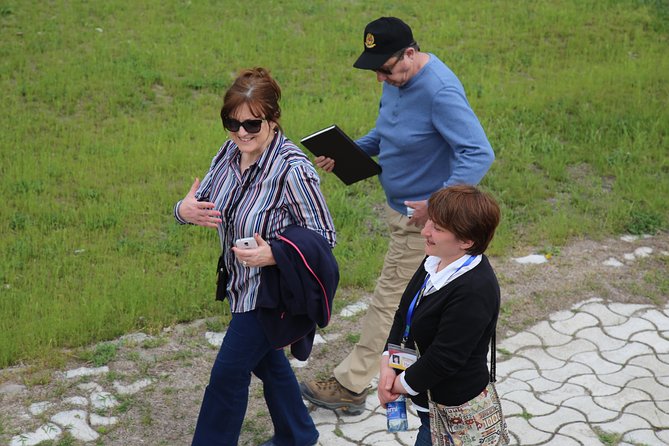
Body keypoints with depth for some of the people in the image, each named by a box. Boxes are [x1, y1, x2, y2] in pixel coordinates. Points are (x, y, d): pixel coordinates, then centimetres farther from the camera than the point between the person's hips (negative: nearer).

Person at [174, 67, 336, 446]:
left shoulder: (292, 170, -28)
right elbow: (203, 198, 4)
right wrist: (185, 210, -20)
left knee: (228, 373, 2)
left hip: (271, 289, -8)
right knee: (266, 358, 24)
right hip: (242, 283, 8)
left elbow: (325, 237, -22)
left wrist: (272, 255, -35)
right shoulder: (230, 152, -7)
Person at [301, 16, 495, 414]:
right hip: (401, 207, 9)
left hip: (422, 219, -9)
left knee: (390, 300, -1)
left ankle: (350, 387, 8)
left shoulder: (441, 92, -28)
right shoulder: (396, 79, 1)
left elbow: (479, 154, -31)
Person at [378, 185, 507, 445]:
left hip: (454, 407, -9)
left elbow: (444, 358, -26)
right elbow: (404, 313, 6)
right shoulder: (437, 261, -2)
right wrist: (387, 365, -5)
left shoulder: (474, 292, -29)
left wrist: (402, 384, -13)